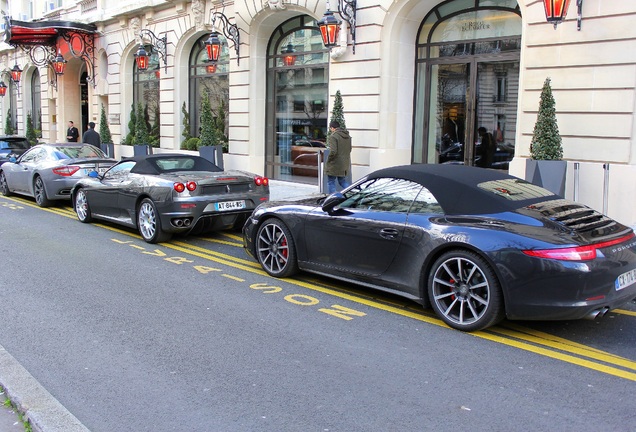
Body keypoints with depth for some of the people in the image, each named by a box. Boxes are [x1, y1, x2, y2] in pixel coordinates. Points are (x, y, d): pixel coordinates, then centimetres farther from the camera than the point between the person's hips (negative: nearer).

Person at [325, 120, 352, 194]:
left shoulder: (333, 136, -17)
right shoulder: (347, 136, 9)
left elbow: (333, 151, -24)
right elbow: (349, 149, 16)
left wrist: (328, 160, -10)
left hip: (334, 165, -8)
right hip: (345, 164, 8)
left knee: (331, 182, 4)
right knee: (343, 180, 19)